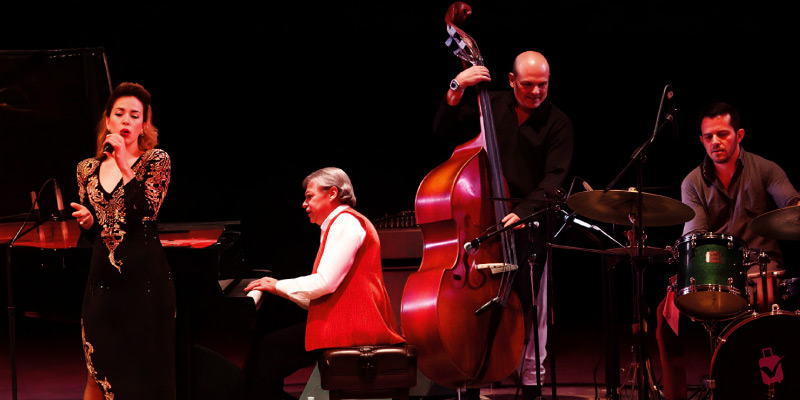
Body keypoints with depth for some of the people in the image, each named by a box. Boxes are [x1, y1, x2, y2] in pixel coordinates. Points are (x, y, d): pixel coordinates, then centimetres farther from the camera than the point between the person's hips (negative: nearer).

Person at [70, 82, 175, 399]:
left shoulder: (156, 160, -1)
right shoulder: (88, 169, 11)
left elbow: (148, 211, -17)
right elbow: (90, 233, 17)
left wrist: (124, 164, -17)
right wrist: (86, 221, -6)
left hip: (145, 280, -4)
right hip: (103, 280, 4)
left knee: (145, 373, 1)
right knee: (100, 372, 5)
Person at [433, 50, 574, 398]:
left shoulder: (557, 123, -1)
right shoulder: (490, 105, 7)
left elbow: (554, 179, -10)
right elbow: (444, 130, 4)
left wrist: (523, 212, -24)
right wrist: (456, 90, -11)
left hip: (528, 226, -1)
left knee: (530, 305, 2)